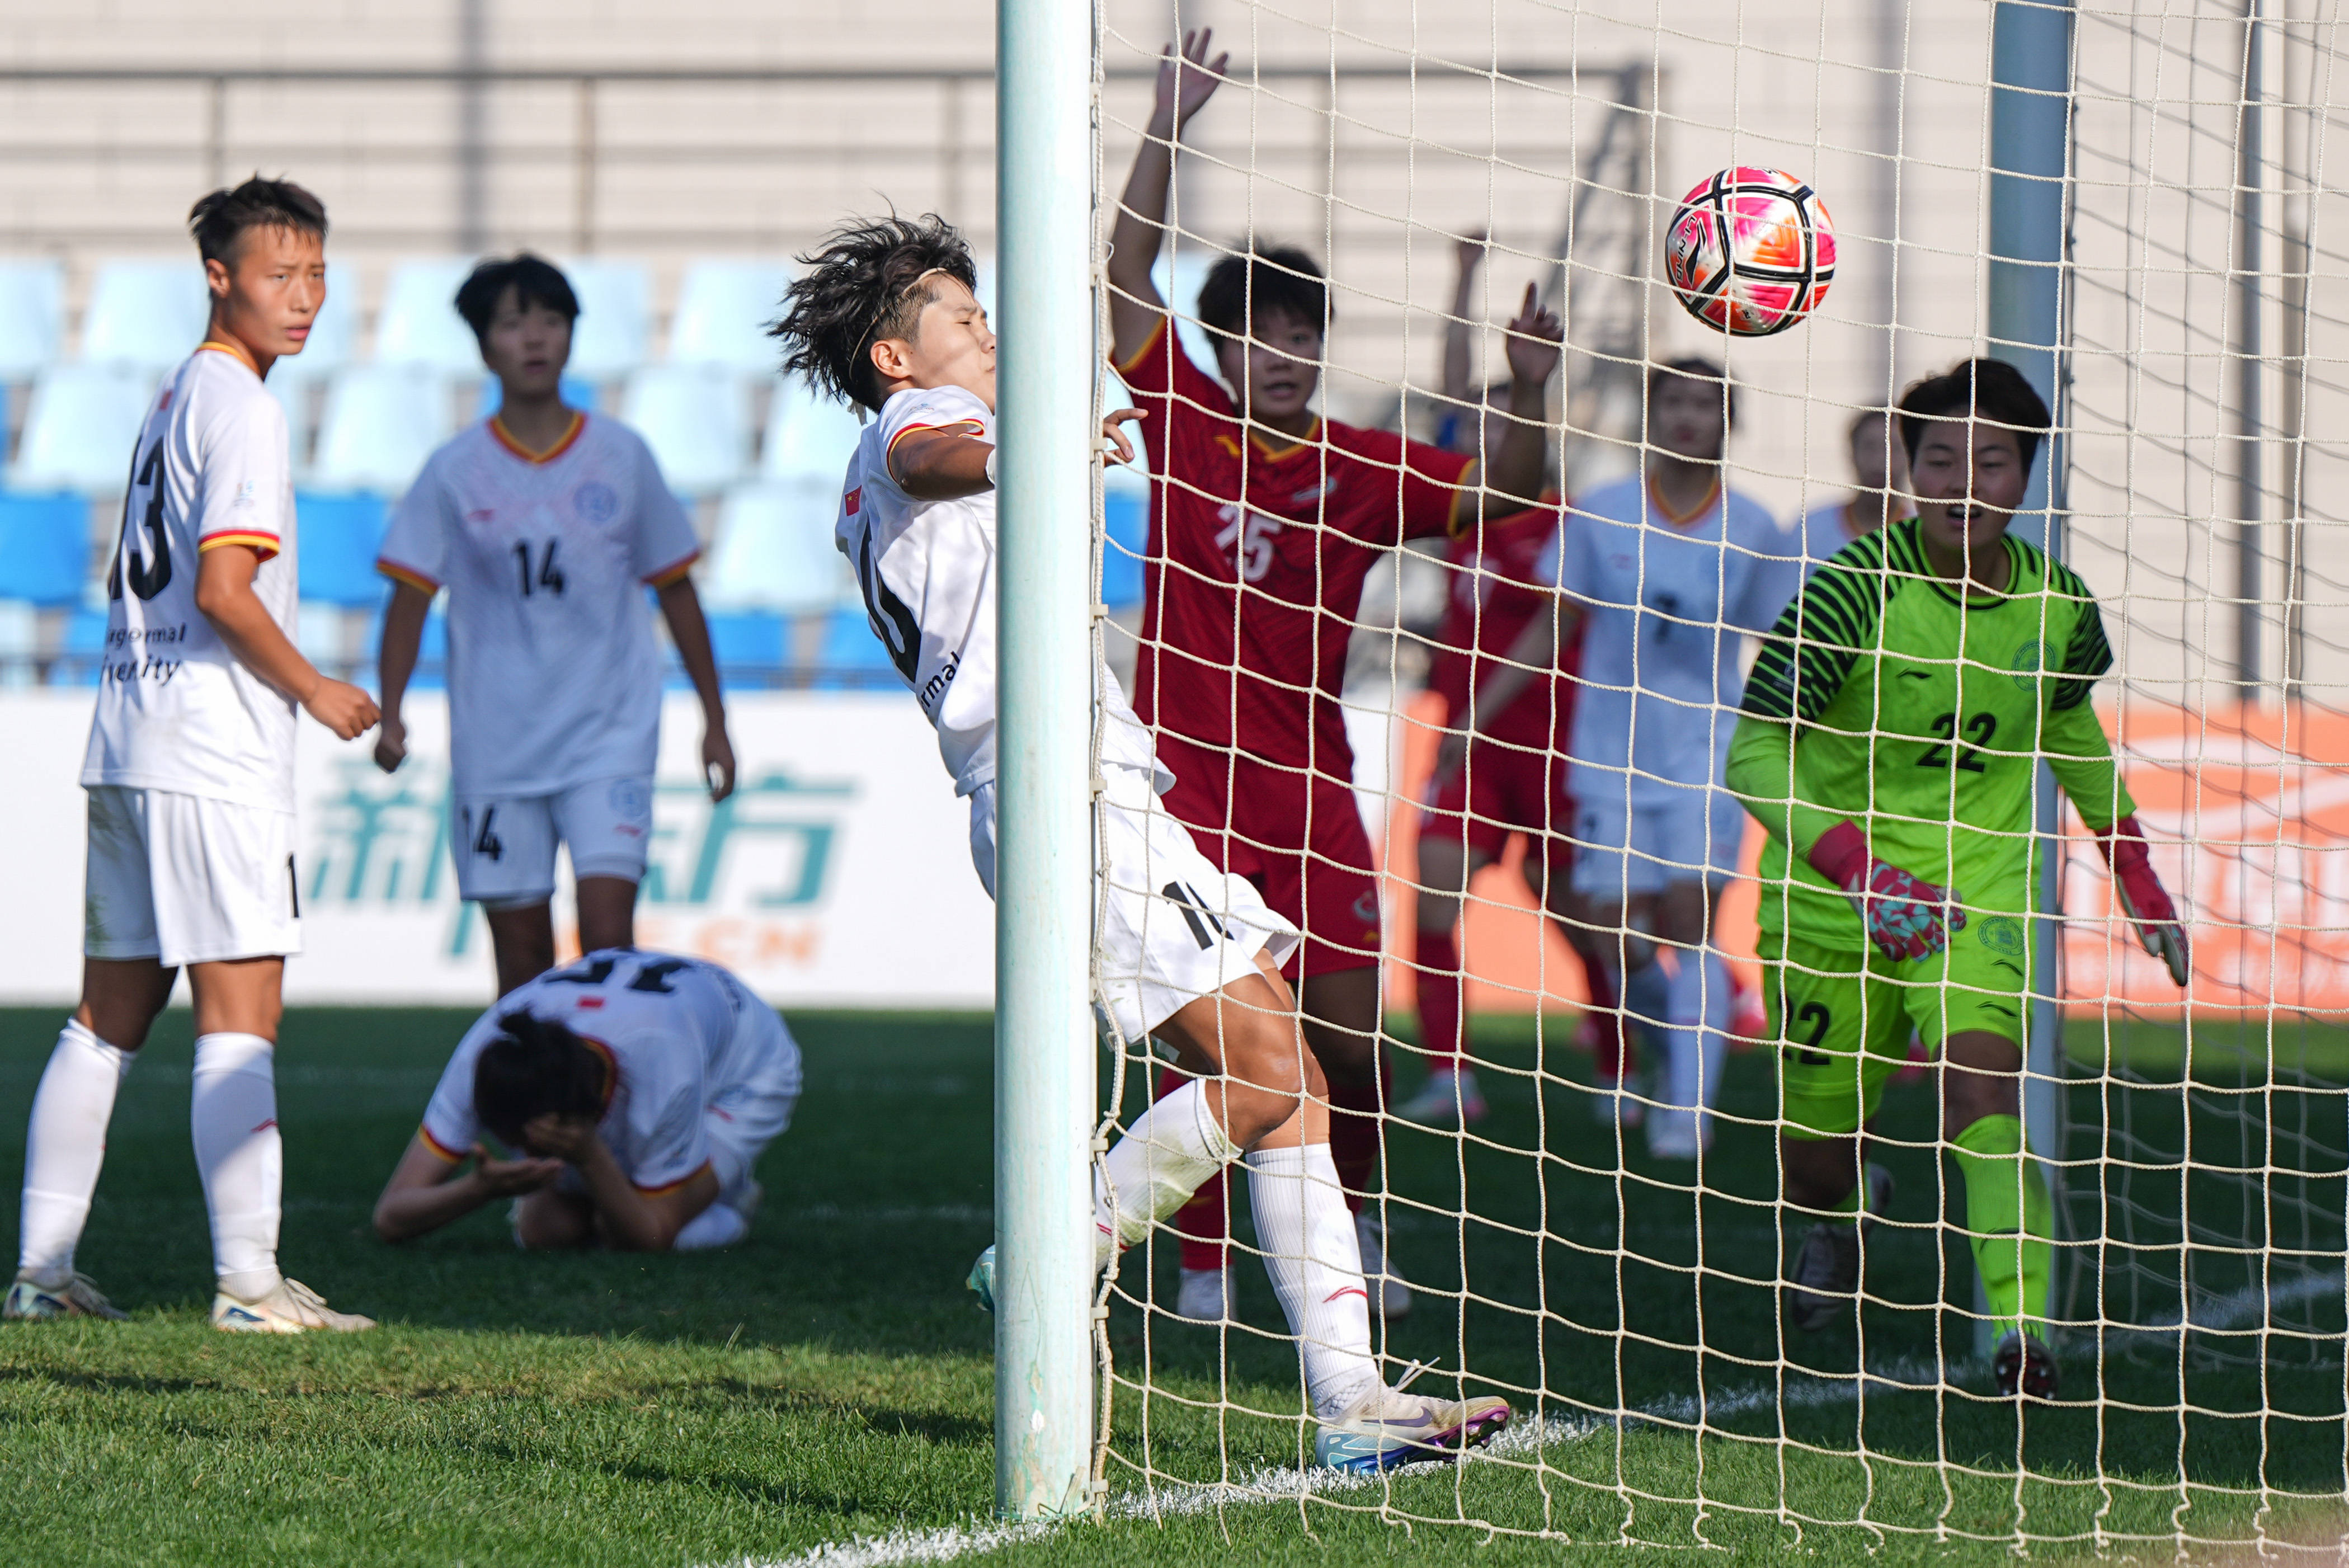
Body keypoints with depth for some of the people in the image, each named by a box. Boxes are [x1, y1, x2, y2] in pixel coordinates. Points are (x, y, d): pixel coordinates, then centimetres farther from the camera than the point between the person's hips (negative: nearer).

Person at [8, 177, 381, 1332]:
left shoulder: (172, 400, 18)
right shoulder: (237, 404, -10)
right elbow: (223, 587, -19)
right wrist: (314, 691, -7)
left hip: (127, 745, 9)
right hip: (213, 757, -9)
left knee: (111, 1012, 11)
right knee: (240, 1014, -9)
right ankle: (247, 1282, -12)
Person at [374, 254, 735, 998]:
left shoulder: (622, 457, 3)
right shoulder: (455, 473, 0)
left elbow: (675, 591, 10)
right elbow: (410, 597, -1)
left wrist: (714, 720, 10)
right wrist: (389, 715, -15)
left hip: (610, 735, 0)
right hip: (496, 743, 0)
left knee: (607, 935, -14)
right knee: (522, 953, 2)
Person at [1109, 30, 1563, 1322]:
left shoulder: (1363, 471, 5)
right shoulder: (1186, 418, 2)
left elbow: (1502, 494, -1)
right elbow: (1127, 266, -3)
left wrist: (1528, 388, -18)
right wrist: (1169, 121, -11)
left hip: (1309, 780, 2)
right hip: (1187, 777, -2)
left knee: (1348, 1029, -1)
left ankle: (1358, 1231, 23)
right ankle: (1204, 1266, 5)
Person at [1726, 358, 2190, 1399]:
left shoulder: (2055, 602, -5)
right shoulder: (1855, 587, -20)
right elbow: (1755, 752, -24)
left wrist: (2133, 870, 19)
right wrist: (1857, 868, -38)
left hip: (1979, 888, 1)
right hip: (1830, 898, -1)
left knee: (1981, 1084, -24)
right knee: (1815, 1152, 10)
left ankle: (2022, 1333, -26)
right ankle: (1835, 1227, 47)